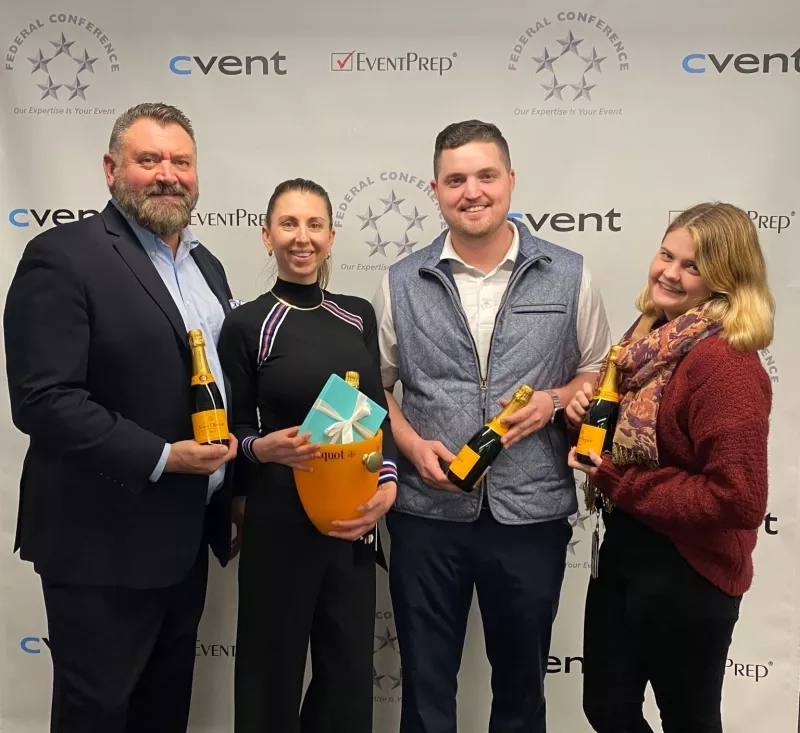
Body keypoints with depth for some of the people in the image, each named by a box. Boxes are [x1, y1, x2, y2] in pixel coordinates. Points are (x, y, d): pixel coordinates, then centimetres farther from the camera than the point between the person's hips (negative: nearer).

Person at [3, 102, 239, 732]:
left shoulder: (205, 264, 11)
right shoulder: (63, 257, -14)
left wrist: (234, 485, 13)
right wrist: (162, 458, -23)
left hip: (186, 533, 7)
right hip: (104, 541, -7)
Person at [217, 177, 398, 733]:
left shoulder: (358, 315, 6)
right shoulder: (246, 325, -5)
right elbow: (231, 432, -1)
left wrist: (389, 484, -6)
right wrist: (265, 448, -22)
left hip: (355, 517, 4)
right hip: (280, 519, -3)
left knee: (351, 671, 14)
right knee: (274, 671, 9)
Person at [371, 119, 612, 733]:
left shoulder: (568, 275, 0)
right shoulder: (401, 283, 1)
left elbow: (600, 373, 7)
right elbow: (375, 384, 6)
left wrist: (552, 401, -12)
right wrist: (413, 446, -11)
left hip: (532, 513, 0)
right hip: (427, 512, 0)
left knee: (522, 679, 20)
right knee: (425, 682, 16)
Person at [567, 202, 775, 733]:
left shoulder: (725, 362, -23)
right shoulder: (652, 332, 3)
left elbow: (739, 500, -27)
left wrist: (617, 483, -20)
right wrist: (587, 414, -7)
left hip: (688, 574, -8)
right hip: (623, 550, 8)